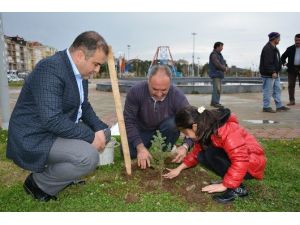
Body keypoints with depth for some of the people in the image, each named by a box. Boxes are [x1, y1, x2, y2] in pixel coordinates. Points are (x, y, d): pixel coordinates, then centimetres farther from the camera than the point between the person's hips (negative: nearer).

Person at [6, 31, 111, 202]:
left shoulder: (80, 71, 3)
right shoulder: (50, 68, -25)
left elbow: (84, 107, 12)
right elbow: (52, 120, -31)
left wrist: (99, 129, -5)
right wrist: (90, 137, -23)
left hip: (61, 129, 10)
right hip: (35, 138, -9)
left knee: (103, 132, 13)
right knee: (89, 157, -26)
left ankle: (60, 171, 14)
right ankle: (38, 182, -1)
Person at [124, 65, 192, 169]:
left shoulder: (177, 96, -27)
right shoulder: (136, 91, -27)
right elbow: (128, 121, -24)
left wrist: (185, 146, -43)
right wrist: (140, 147, -34)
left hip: (165, 130, 0)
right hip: (142, 130, 0)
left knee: (173, 124, -32)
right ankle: (148, 145, 8)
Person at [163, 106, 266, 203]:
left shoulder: (226, 131, -30)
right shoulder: (206, 131, -2)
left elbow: (240, 160, -32)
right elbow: (196, 152, 11)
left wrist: (224, 185, -27)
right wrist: (179, 168, 7)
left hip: (251, 164, -8)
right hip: (238, 159, 8)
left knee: (210, 154, -27)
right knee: (202, 156, -7)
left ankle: (237, 188, -16)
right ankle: (229, 181, -2)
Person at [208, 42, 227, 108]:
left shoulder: (219, 54, 19)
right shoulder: (213, 54, -12)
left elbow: (224, 62, 21)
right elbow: (218, 64, -20)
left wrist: (225, 67, -1)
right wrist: (224, 69, -7)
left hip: (219, 74, 10)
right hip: (215, 74, -10)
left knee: (219, 89, 10)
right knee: (217, 88, -13)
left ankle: (213, 102, 15)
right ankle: (215, 102, -11)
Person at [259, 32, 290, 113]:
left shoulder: (274, 48, 17)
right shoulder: (267, 49, -17)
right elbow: (267, 63, -24)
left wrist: (276, 71, 17)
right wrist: (272, 72, -25)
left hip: (275, 73, 11)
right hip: (268, 74, -11)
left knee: (277, 89, 14)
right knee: (268, 91, -3)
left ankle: (279, 106, 21)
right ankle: (266, 107, 6)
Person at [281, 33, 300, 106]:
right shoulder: (290, 49, 7)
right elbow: (283, 57, 14)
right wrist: (284, 63, -3)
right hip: (291, 69, 1)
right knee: (291, 85, 2)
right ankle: (292, 100, 7)